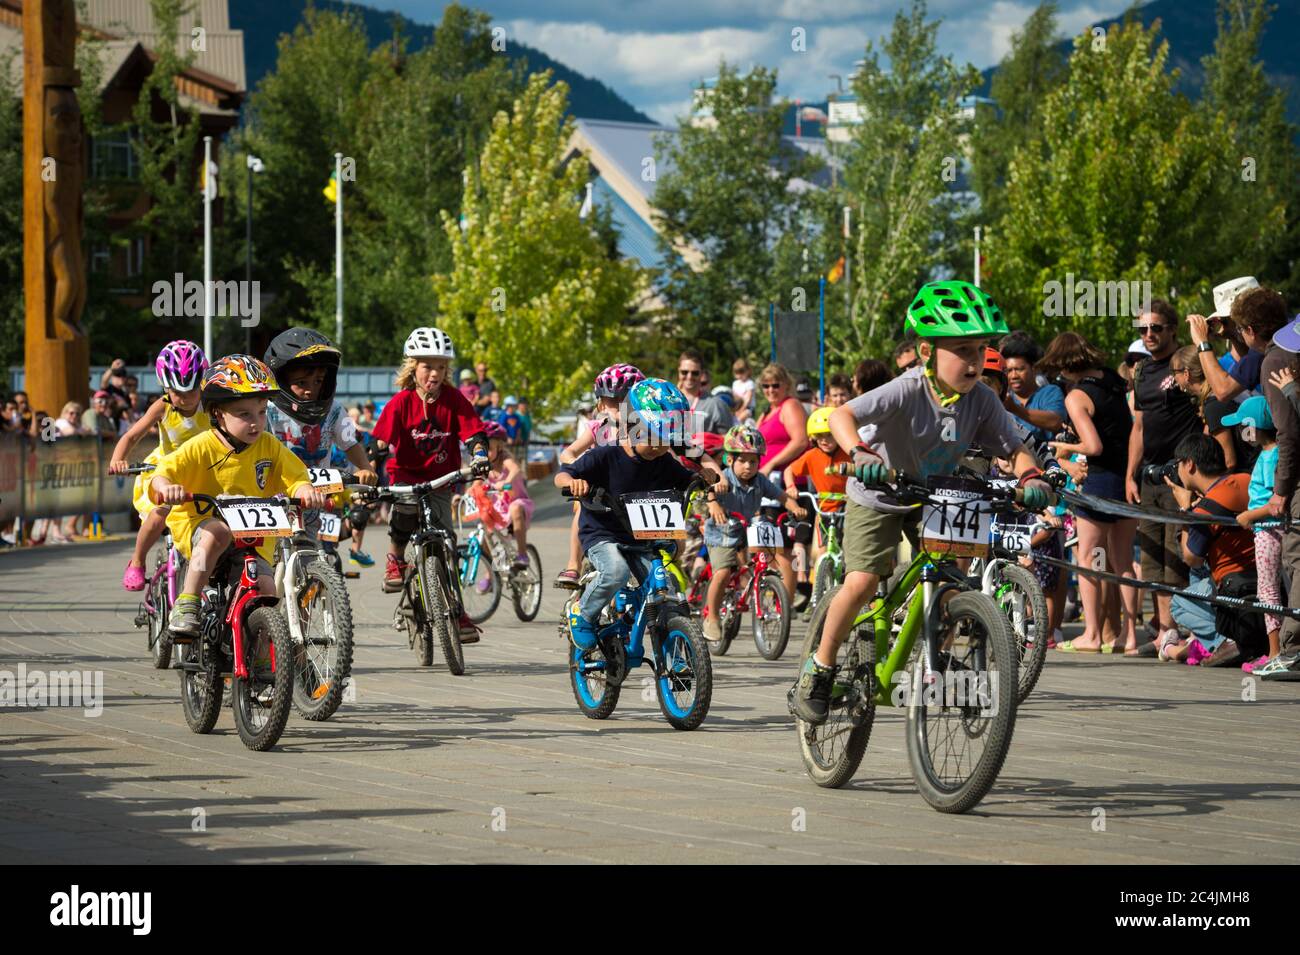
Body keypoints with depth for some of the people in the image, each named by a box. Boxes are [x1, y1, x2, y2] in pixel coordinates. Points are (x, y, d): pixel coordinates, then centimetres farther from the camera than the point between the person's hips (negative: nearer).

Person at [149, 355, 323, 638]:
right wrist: (166, 487, -41)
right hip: (197, 525, -3)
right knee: (218, 532, -38)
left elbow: (294, 477, -3)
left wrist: (306, 491, -27)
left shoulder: (269, 446, -1)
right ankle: (186, 605, -30)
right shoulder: (201, 448, -12)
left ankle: (262, 658, 2)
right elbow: (161, 474, -16)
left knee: (266, 588, -17)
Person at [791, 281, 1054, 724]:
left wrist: (1030, 476, -33)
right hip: (878, 498, -4)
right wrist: (860, 453, -56)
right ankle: (818, 670, 2)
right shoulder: (906, 392, -28)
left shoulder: (982, 400, -15)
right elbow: (842, 416, -37)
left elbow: (1014, 449, -11)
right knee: (862, 583, -17)